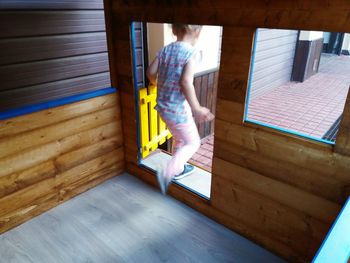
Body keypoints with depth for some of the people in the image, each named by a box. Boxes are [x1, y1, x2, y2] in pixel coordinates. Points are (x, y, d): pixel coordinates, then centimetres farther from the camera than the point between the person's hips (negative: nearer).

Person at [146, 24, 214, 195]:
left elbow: (151, 72, 3)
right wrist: (196, 108, -24)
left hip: (163, 106, 8)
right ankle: (167, 173, 2)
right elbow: (185, 82, -30)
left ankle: (179, 169, 44)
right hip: (178, 109, -7)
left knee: (179, 138, 27)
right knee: (193, 143, 11)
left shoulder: (165, 49, 2)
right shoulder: (191, 53, -17)